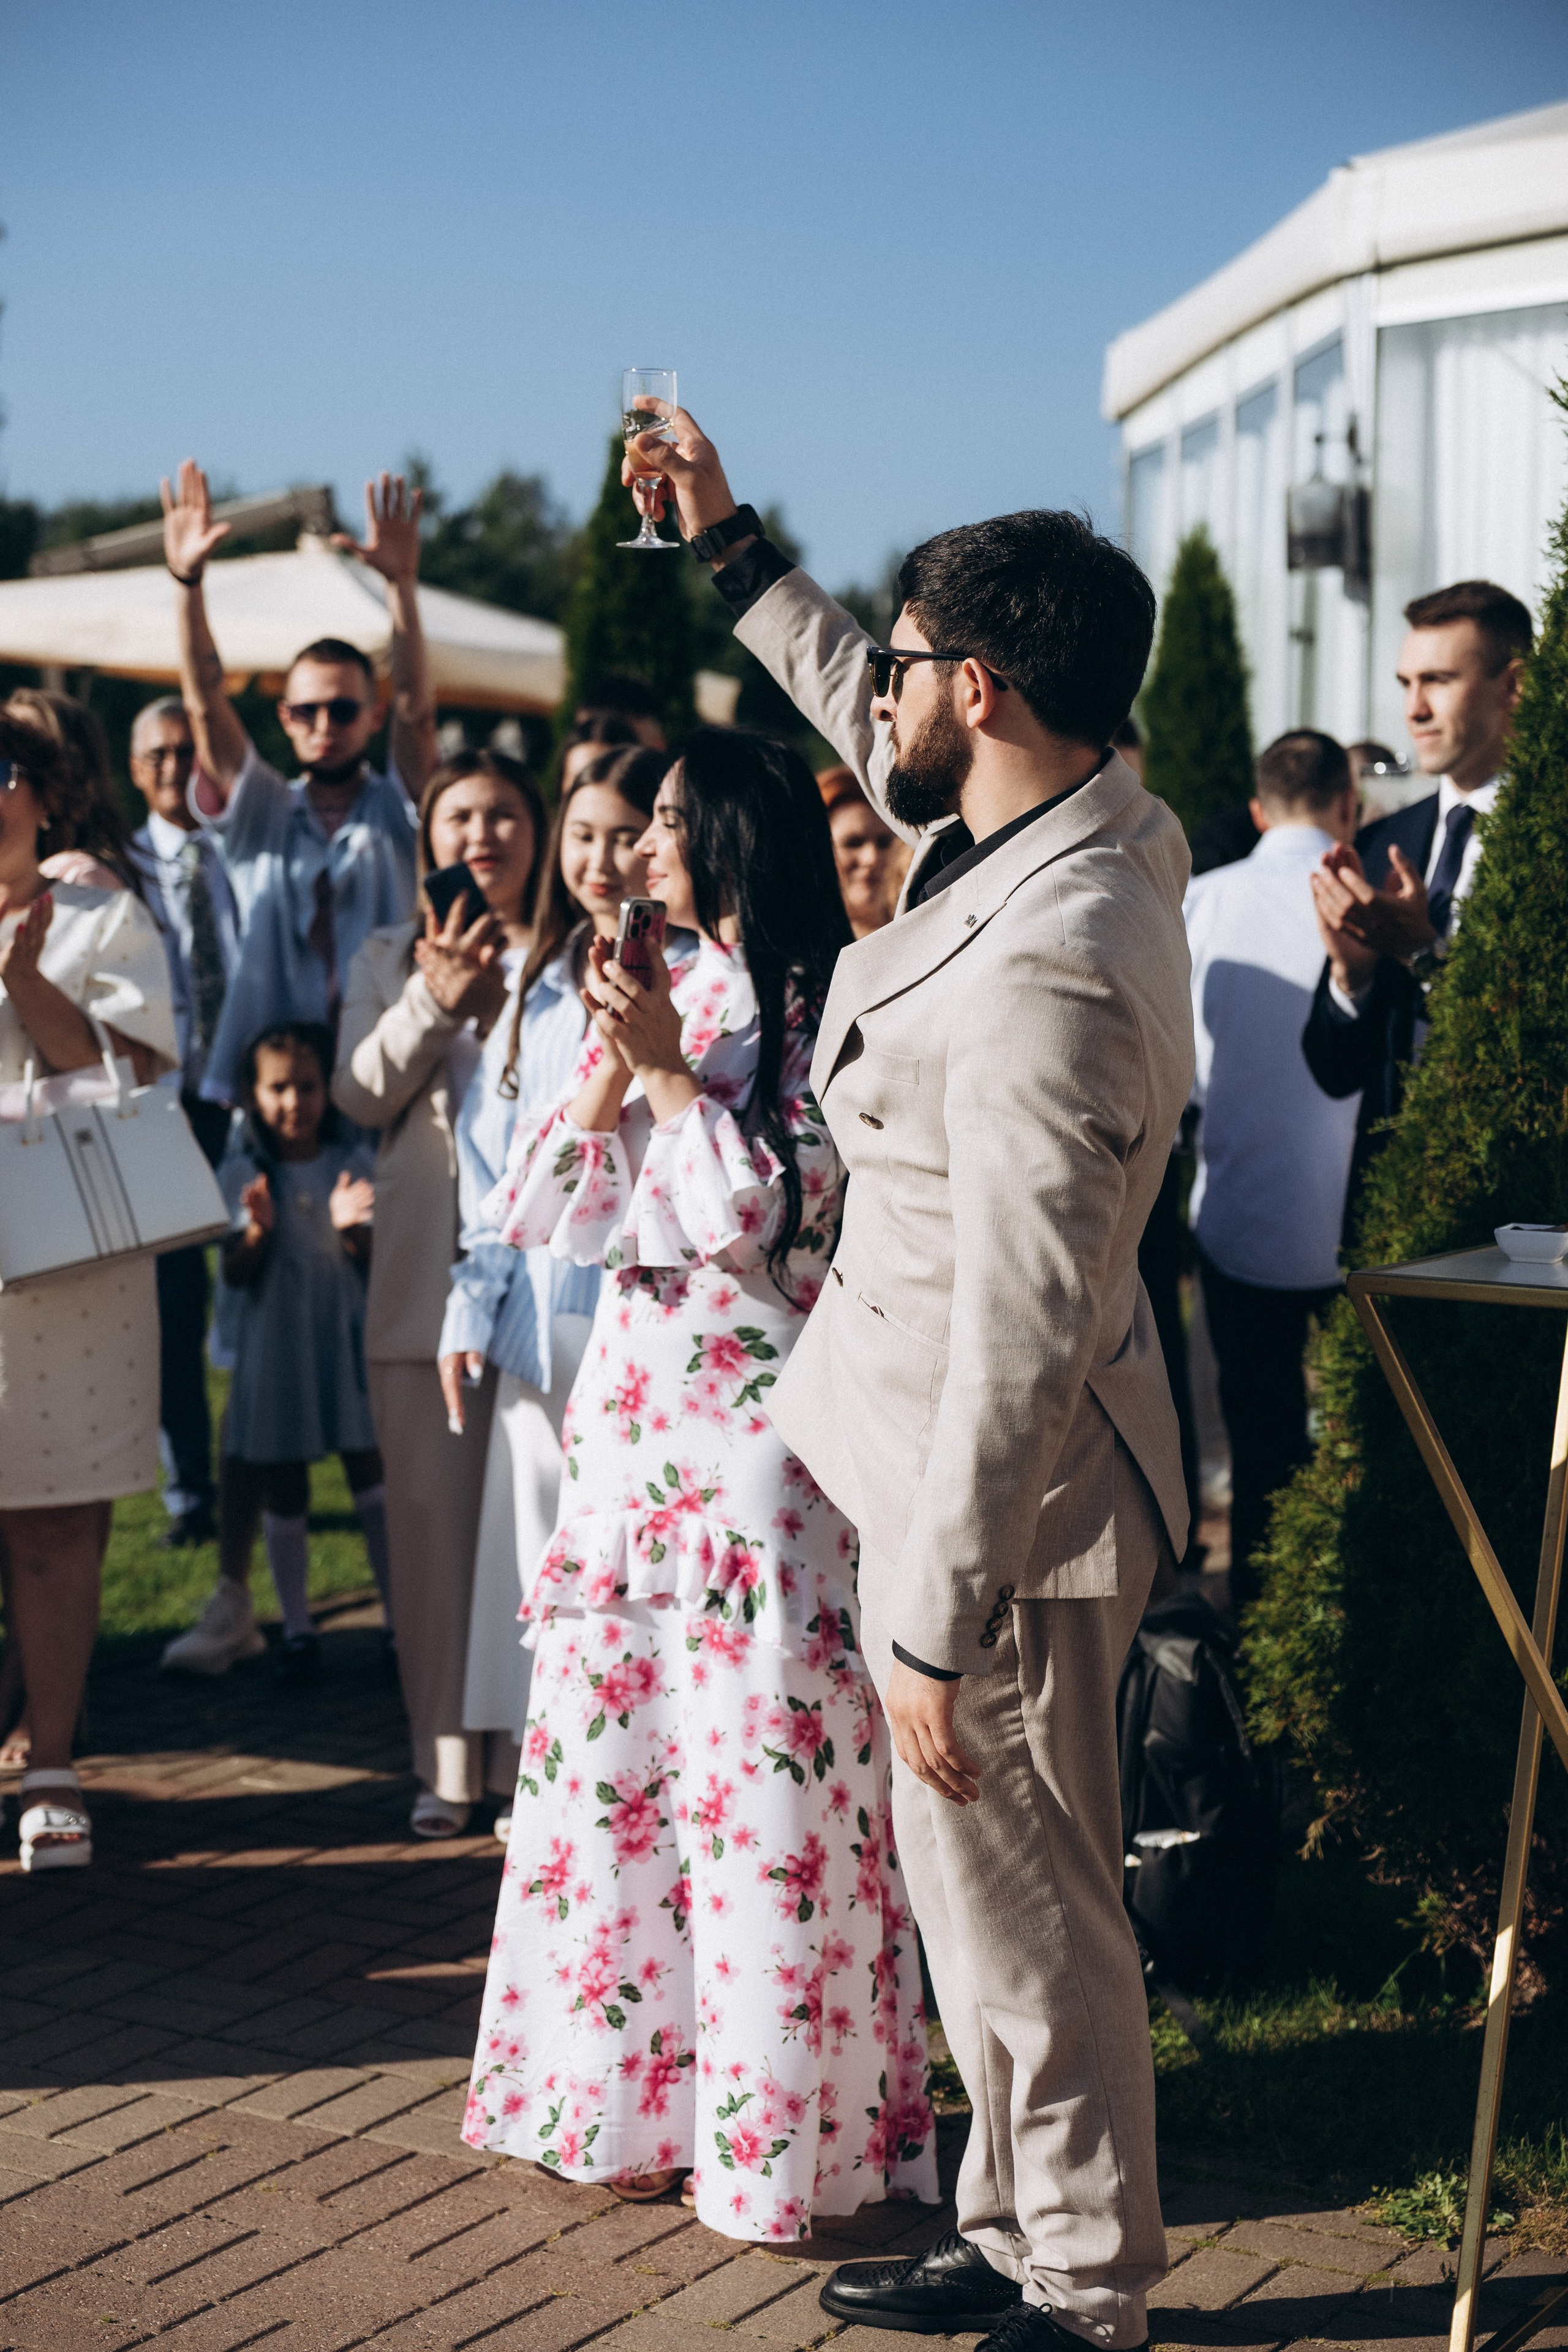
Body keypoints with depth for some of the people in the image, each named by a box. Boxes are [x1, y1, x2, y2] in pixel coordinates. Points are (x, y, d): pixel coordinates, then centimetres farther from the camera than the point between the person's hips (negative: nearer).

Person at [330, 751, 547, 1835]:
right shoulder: (388, 961, 15)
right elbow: (362, 1092, 0)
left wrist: (505, 1004, -14)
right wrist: (437, 1000, -14)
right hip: (426, 1280, 2)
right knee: (435, 1521, 4)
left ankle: (540, 1753, 8)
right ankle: (449, 1758, 13)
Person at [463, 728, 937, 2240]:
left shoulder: (824, 1009, -7)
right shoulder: (659, 996, 13)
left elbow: (772, 1215, -14)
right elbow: (552, 1212, 8)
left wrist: (667, 1070, -12)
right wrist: (611, 1066, -5)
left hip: (761, 1433, -7)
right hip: (633, 1422, 7)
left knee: (759, 1767, -2)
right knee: (611, 1748, 10)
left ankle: (778, 2124, 9)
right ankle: (630, 2087, 23)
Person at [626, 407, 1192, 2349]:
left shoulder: (1045, 966, -30)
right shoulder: (1100, 826, 1)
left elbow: (1022, 1331, -29)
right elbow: (873, 730, 23)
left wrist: (934, 1626, -24)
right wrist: (730, 547, 27)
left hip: (1002, 1497, -10)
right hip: (982, 1457, 10)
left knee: (1021, 1914, 6)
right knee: (994, 1894, 21)